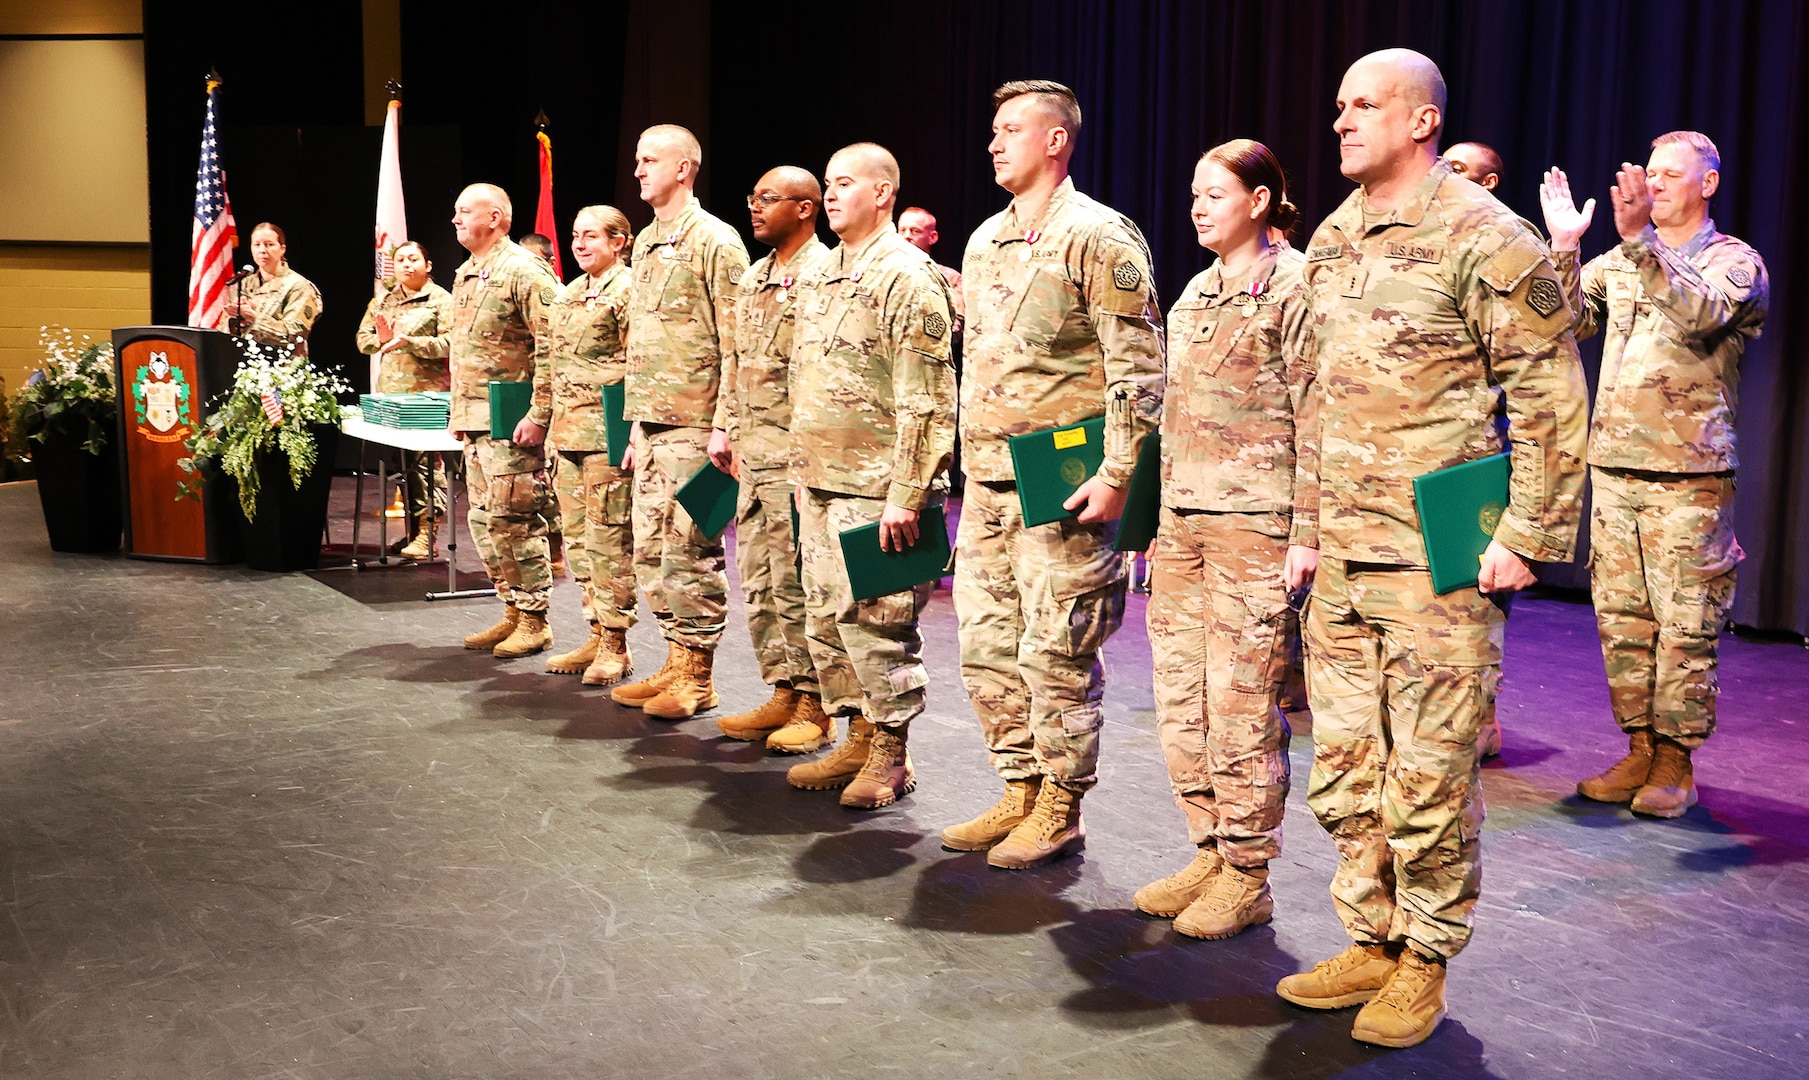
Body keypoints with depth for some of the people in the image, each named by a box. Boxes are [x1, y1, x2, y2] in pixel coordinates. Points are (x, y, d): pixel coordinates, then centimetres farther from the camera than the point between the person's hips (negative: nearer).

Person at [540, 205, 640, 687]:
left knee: (608, 538, -5)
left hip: (607, 432, -9)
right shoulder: (568, 294, 17)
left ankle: (615, 644, 4)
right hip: (568, 430, 9)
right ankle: (595, 635, 20)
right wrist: (553, 426, 19)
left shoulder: (629, 290, -8)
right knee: (577, 538, 11)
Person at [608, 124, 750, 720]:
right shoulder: (645, 243, 17)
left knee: (691, 553, -3)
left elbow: (735, 343, -13)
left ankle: (697, 676, 7)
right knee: (651, 552, 12)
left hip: (693, 425, -9)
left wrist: (724, 425, -17)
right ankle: (675, 663, 23)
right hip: (651, 425, 9)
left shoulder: (714, 240, -9)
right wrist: (635, 423, 20)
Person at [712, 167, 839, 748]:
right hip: (753, 455, 9)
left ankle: (814, 706, 7)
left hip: (796, 456, -9)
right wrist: (730, 435, 17)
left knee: (796, 583, -4)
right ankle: (783, 693, 22)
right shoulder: (754, 277, 17)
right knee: (757, 580, 12)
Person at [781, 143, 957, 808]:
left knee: (873, 620, -4)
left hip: (873, 490, -9)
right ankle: (858, 739, 24)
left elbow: (928, 399, -17)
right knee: (826, 618, 13)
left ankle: (891, 756, 9)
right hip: (821, 484, 9)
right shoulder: (824, 273, 17)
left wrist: (907, 493, -20)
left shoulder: (905, 275, -11)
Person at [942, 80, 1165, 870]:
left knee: (1057, 654, -1)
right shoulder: (985, 241, 16)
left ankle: (1059, 812, 12)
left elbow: (1139, 370, -13)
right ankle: (1019, 795, 25)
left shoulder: (1097, 237, -9)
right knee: (988, 648, 12)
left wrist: (1116, 476, -18)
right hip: (986, 484, 8)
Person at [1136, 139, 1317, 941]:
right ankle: (1209, 853, 22)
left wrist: (1306, 532, -14)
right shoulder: (1195, 293, 18)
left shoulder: (1294, 287, -5)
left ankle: (1247, 876, 8)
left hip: (1254, 523, -8)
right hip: (1182, 522, 8)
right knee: (1180, 697, 9)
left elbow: (1315, 416, -10)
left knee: (1241, 701, -4)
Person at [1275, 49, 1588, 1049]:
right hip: (1341, 559, 7)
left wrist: (1525, 536, -12)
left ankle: (1424, 964, 18)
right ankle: (1369, 941, 28)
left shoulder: (1483, 237, -9)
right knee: (1344, 765, 13)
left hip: (1438, 559, -7)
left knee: (1430, 775, 2)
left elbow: (1550, 397, -9)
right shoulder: (1330, 242, 13)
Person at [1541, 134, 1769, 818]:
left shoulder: (1735, 261, 2)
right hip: (1614, 462, 5)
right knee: (1621, 616, 7)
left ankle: (1676, 761, 6)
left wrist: (1641, 237, -27)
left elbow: (1701, 314, -19)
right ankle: (1640, 749, 16)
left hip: (1689, 472, -5)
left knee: (1686, 623, -3)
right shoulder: (1621, 260, 17)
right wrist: (1564, 245, -8)